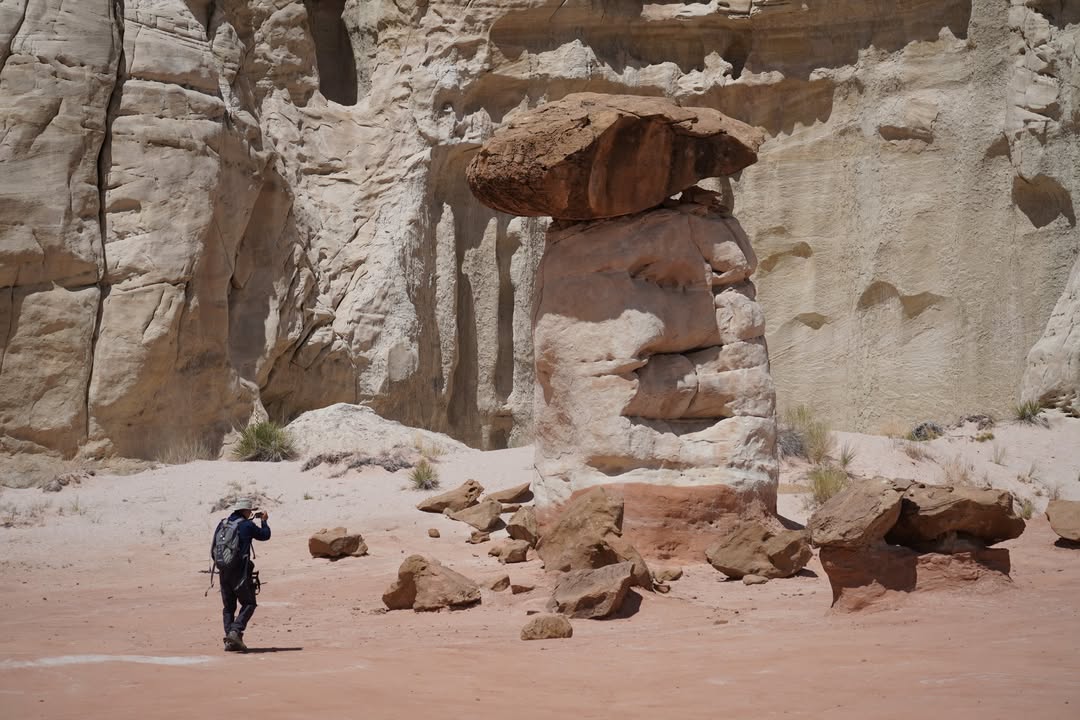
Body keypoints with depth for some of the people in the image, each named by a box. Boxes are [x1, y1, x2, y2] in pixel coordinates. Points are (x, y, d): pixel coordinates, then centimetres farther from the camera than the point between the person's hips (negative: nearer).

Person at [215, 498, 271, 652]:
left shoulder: (223, 523, 8)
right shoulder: (247, 525, -7)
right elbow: (265, 535, 8)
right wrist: (264, 521, 23)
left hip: (224, 571, 5)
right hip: (240, 571, -5)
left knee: (228, 607, 12)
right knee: (249, 604, 5)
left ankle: (229, 640, 5)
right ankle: (235, 631, -15)